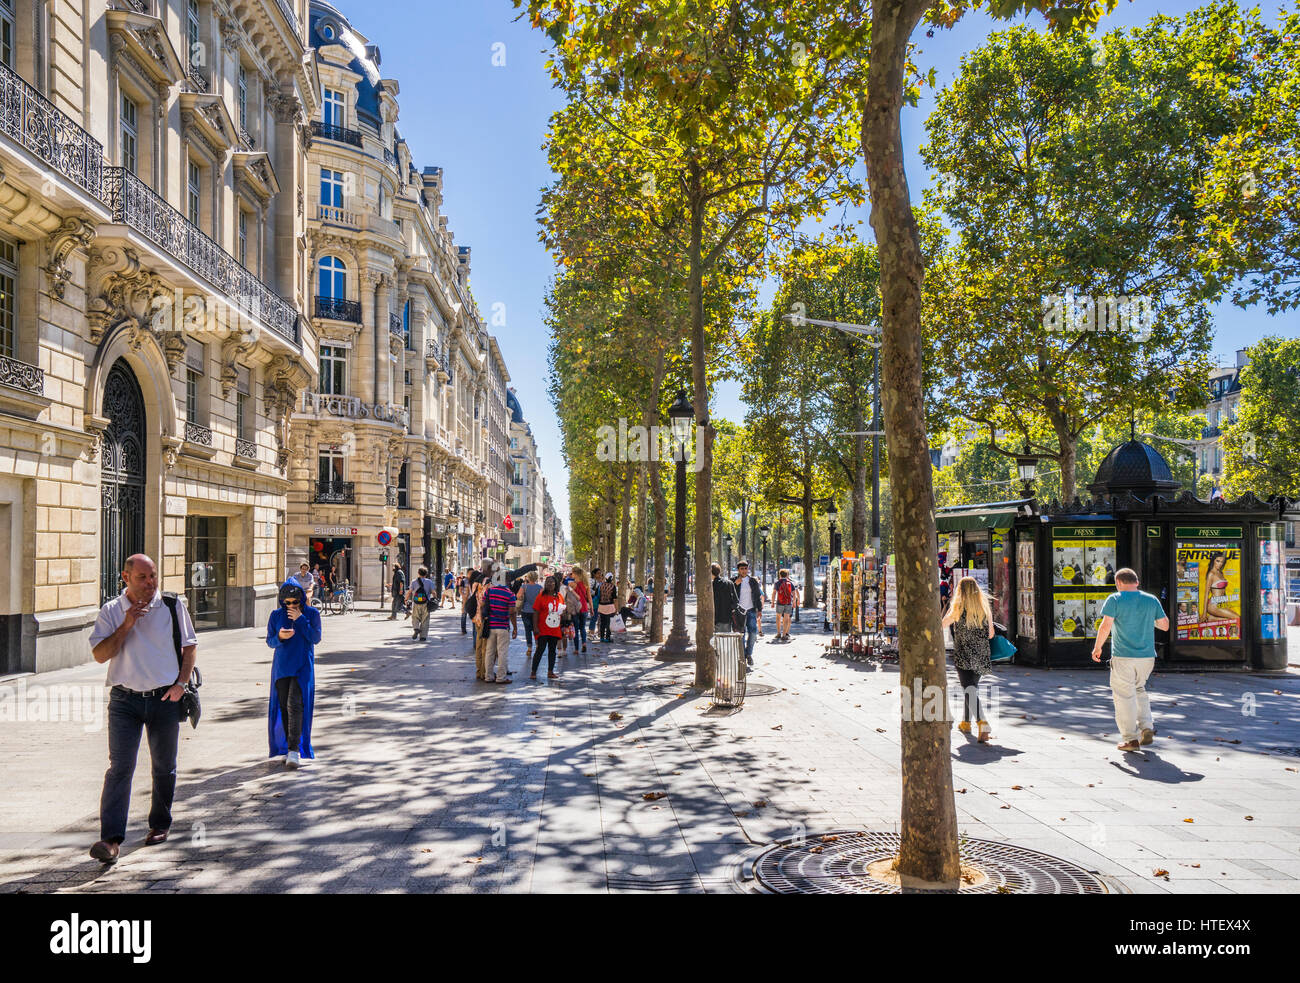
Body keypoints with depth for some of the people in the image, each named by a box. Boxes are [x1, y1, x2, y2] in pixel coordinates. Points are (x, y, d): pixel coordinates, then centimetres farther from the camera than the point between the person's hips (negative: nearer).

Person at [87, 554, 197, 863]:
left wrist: (181, 683, -5)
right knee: (120, 767, -10)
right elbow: (100, 655, -5)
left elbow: (190, 646, 6)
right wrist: (126, 626, -16)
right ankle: (111, 839, -10)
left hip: (165, 698, 1)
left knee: (164, 767, 12)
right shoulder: (111, 612, 1)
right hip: (124, 699, -1)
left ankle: (159, 824, 29)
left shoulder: (173, 606, 1)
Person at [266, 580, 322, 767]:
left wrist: (301, 619, -15)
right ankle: (288, 748, 15)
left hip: (303, 667, -3)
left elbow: (316, 638, -9)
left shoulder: (312, 613, -1)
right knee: (283, 706, 4)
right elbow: (269, 641, 5)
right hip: (281, 666, 3)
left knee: (295, 705, -15)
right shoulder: (276, 615, 3)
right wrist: (280, 637, -17)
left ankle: (295, 750, -17)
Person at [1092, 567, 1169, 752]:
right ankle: (1147, 727, 14)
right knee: (1139, 690, 25)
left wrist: (1097, 647, -3)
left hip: (1123, 657, -5)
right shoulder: (1152, 600, 5)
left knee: (1124, 696, 3)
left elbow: (1105, 626, -15)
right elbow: (1165, 626, 10)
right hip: (1147, 656, 5)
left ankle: (1130, 739, 5)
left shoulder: (1115, 599, -7)